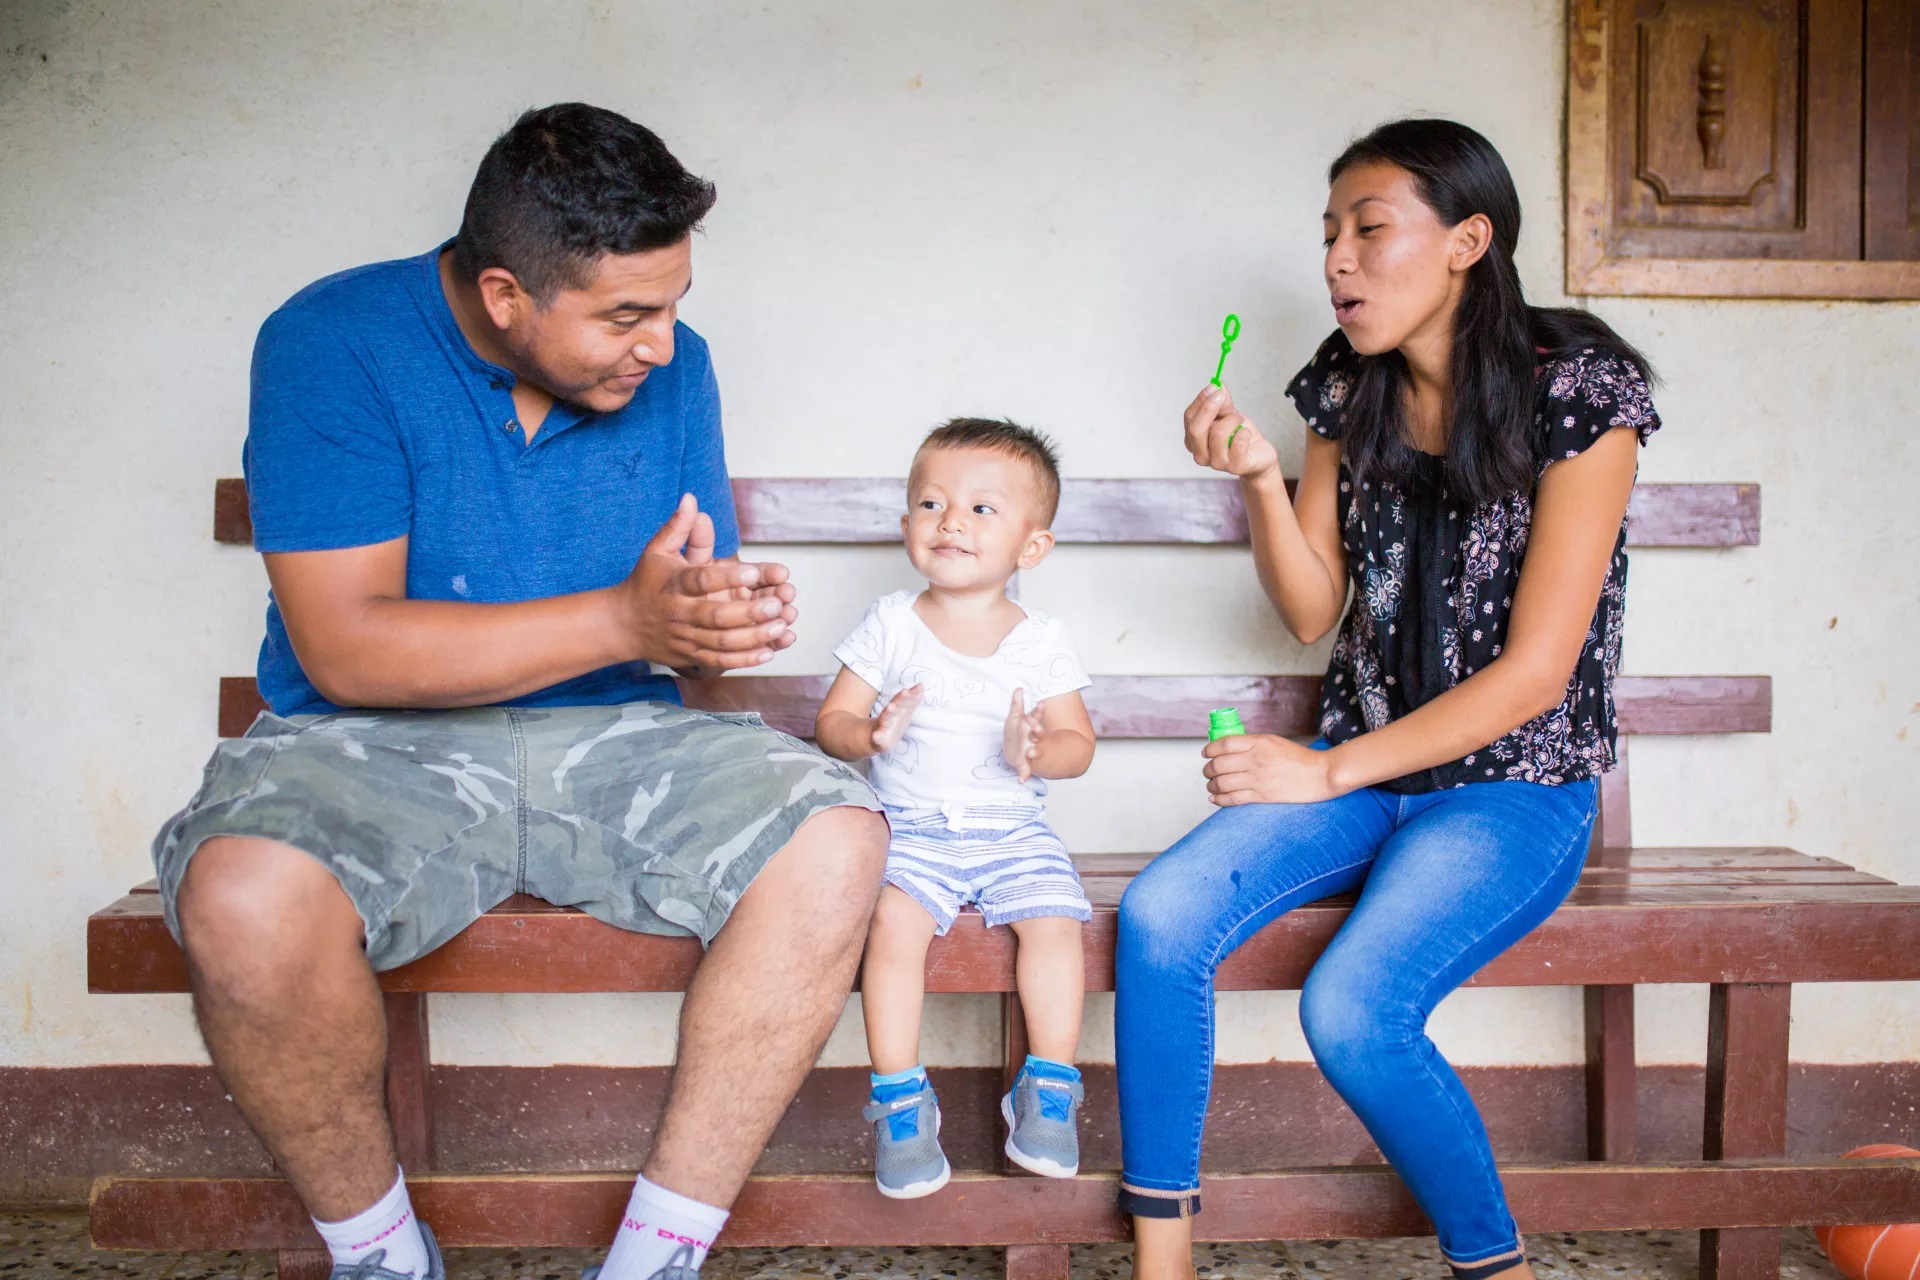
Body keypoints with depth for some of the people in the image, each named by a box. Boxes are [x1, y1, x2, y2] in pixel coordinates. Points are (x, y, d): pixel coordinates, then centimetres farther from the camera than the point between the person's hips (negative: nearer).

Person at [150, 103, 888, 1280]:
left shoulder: (672, 365, 3)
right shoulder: (334, 345, -10)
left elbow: (694, 599, 9)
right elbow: (344, 649, -18)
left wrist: (730, 614, -18)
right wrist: (624, 620, -24)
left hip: (612, 743, 3)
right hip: (375, 747, -3)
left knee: (834, 840, -22)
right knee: (247, 896, -34)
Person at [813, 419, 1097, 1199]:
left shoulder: (1040, 642, 3)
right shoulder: (891, 625, 3)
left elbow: (1078, 745, 2)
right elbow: (832, 721, 1)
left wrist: (1035, 753, -21)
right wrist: (870, 735, -22)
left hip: (1012, 828, 1)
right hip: (910, 826, -1)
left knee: (1054, 922, -22)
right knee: (893, 921, -26)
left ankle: (1050, 1090, -6)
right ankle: (900, 1098, -14)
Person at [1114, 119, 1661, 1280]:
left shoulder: (1578, 390, -11)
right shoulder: (1350, 391, 5)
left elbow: (1535, 669, -14)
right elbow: (1313, 614, 9)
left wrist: (1329, 770, -15)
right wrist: (1259, 481, -9)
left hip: (1515, 789, -5)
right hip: (1361, 772, 5)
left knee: (1352, 1007, -28)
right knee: (1157, 919, -21)